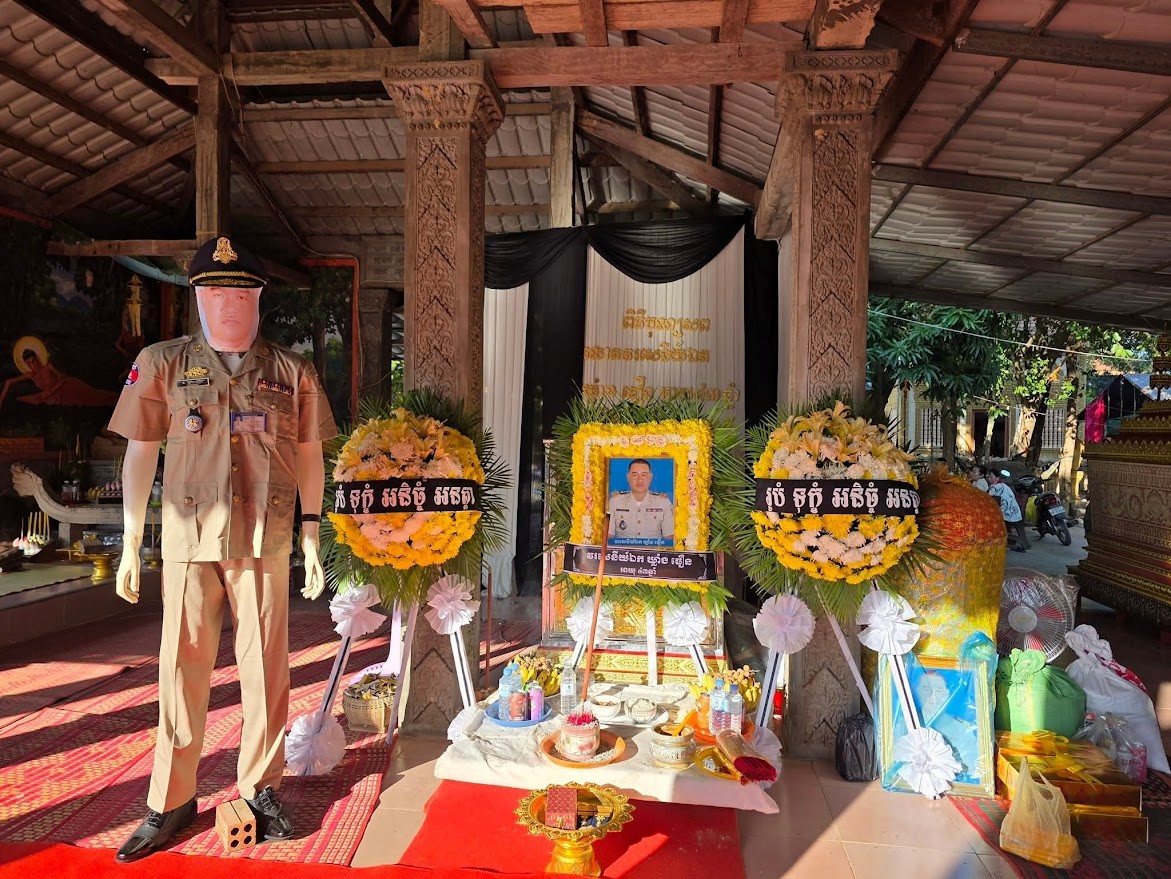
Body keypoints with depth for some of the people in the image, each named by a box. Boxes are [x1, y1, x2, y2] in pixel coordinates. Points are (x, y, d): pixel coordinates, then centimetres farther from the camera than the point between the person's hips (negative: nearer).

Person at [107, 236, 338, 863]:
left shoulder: (292, 372, 7)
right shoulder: (161, 363, 7)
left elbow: (309, 455, 10)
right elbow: (140, 453, 8)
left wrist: (311, 534, 5)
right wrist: (131, 545, 6)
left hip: (265, 542, 0)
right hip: (187, 541, 0)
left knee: (265, 668, 6)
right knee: (182, 669, 7)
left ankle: (259, 788, 23)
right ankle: (171, 800, 22)